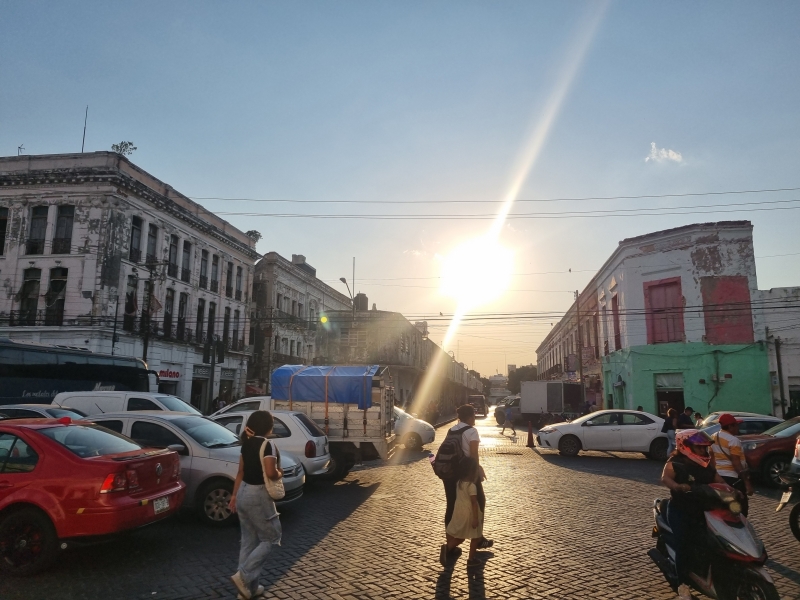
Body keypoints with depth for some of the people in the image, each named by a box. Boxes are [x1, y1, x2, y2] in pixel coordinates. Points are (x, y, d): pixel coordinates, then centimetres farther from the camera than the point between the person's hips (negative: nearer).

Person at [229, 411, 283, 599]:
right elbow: (270, 473, -26)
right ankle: (243, 576, -2)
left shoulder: (247, 443, 7)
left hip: (243, 493, 8)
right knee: (270, 538, 8)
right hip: (258, 496, -8)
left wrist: (234, 496, 18)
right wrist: (280, 474, -4)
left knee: (248, 541, 15)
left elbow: (241, 473, 12)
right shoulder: (267, 445, -17)